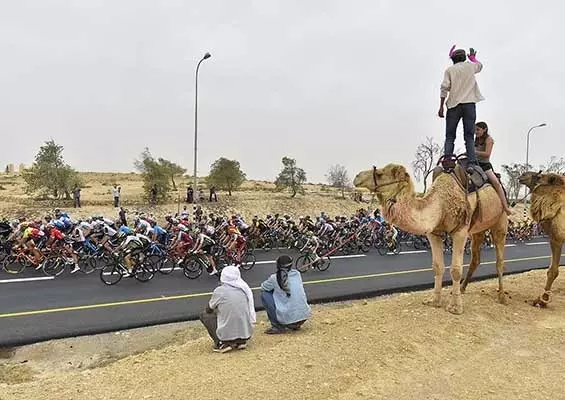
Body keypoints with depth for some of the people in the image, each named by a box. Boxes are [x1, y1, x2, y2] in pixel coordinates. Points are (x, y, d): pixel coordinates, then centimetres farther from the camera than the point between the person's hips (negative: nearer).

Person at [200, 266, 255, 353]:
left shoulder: (220, 291, -8)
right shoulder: (245, 288, 2)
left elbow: (209, 309, 8)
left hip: (228, 335, -5)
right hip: (246, 334, 5)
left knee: (204, 315, 14)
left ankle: (222, 344, 3)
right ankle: (241, 342, 15)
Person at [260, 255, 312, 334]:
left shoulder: (275, 278, -7)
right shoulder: (297, 274, 5)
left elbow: (263, 288, 12)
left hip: (288, 318, -5)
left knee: (264, 294, 6)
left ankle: (278, 327, 6)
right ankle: (296, 325, 21)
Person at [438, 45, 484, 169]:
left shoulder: (449, 70, 6)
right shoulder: (470, 66, 13)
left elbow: (444, 88, -4)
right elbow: (480, 65, 38)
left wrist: (441, 106, -1)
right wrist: (473, 57, 56)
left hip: (454, 104, -1)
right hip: (469, 103, 1)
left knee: (450, 136, 2)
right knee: (469, 136, 0)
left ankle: (447, 157, -14)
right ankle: (471, 161, -11)